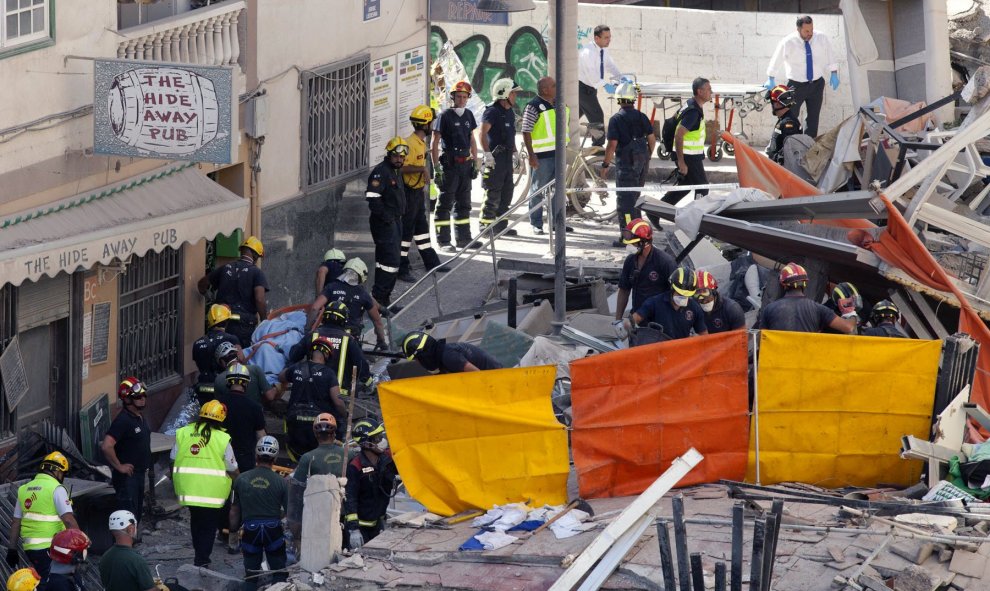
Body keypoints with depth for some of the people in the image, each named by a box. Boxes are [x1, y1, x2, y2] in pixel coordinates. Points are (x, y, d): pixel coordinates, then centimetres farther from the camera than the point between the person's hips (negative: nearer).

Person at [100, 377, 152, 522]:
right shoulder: (123, 420, -20)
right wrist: (119, 466, -21)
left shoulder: (140, 418, 10)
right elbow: (106, 446, -30)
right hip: (127, 476, -10)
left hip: (139, 474, 10)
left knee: (137, 512, 17)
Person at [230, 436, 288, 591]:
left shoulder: (241, 479, -2)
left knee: (250, 578, 10)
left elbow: (235, 510, 5)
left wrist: (234, 530, 19)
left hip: (250, 531, 1)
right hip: (274, 530, -1)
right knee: (280, 574, 9)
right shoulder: (280, 481, -7)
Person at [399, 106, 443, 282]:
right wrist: (422, 169, -33)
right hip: (409, 193, -10)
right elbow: (402, 168, -30)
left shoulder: (421, 142, 10)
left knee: (422, 227, 19)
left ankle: (431, 262, 30)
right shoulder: (411, 144, -22)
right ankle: (401, 269, 2)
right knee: (406, 230, -4)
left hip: (418, 191, 10)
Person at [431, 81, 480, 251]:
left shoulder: (468, 115, 11)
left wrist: (475, 164, 16)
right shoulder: (445, 116, -9)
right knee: (445, 203, -4)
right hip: (449, 165, -7)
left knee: (464, 203, 14)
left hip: (465, 164, 7)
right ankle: (443, 241, -2)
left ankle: (463, 238, 22)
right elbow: (434, 144, -10)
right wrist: (436, 168, -14)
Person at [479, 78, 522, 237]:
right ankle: (484, 226, -3)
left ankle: (501, 226, 19)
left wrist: (514, 153, 23)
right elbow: (483, 132, -23)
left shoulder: (510, 112, 16)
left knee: (507, 193, 12)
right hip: (495, 158, -9)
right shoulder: (492, 111, -13)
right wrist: (487, 153, -27)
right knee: (493, 194, -8)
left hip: (507, 158, 9)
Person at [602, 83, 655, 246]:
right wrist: (647, 156, 22)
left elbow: (612, 145, -16)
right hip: (643, 163, 6)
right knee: (635, 196, 20)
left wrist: (605, 165, -6)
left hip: (626, 162, -6)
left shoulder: (616, 119, -12)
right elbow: (652, 139, 7)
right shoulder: (642, 117, 4)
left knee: (625, 200, -4)